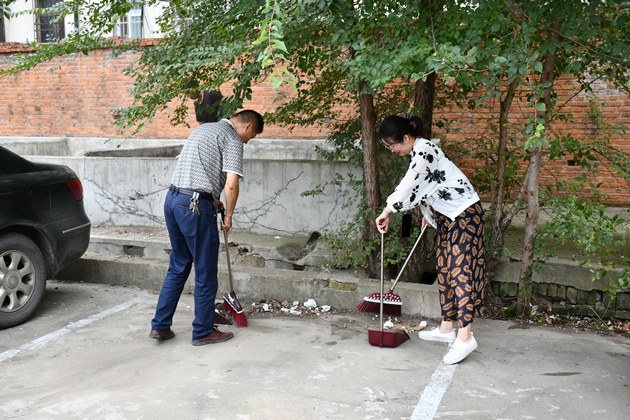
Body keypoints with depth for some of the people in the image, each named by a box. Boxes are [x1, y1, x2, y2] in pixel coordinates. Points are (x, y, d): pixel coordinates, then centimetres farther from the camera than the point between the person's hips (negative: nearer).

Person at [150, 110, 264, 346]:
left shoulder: (203, 129, 23)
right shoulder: (233, 139, -5)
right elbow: (231, 185, -16)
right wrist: (228, 216, -1)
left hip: (172, 199, 9)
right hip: (195, 205, -9)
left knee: (178, 266, 19)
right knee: (205, 273, 4)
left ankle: (160, 326, 21)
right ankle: (203, 332, 15)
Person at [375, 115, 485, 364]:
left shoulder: (424, 149, -18)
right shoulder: (417, 152, 12)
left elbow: (409, 184, -27)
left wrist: (387, 212, -23)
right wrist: (428, 213, 29)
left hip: (464, 213, -10)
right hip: (447, 215, 10)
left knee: (461, 269, -14)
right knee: (445, 269, 11)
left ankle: (465, 337, -15)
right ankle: (447, 328, 18)